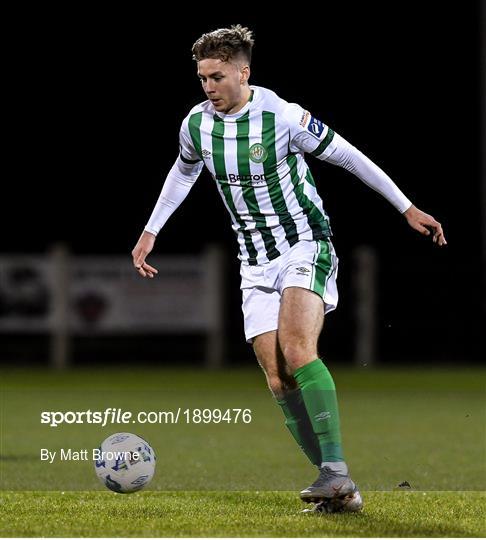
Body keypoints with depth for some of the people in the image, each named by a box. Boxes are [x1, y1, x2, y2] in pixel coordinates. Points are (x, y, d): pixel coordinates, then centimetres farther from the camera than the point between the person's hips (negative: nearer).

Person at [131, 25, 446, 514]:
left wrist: (407, 208, -2)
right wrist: (150, 231, 26)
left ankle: (336, 470, -31)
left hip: (305, 246, -5)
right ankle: (340, 490, -4)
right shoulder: (196, 125, 0)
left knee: (296, 351, -28)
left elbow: (348, 157, -5)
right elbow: (183, 172, 23)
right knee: (278, 379, -7)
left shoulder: (282, 117, -15)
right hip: (255, 263, 5)